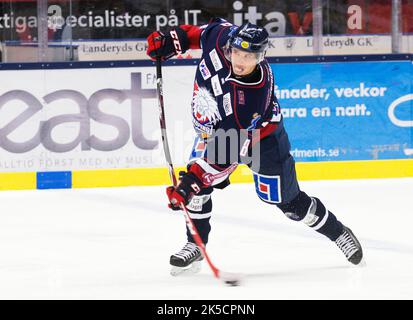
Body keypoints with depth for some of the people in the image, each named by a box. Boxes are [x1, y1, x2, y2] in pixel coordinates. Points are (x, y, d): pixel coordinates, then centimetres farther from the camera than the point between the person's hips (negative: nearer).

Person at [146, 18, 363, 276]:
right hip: (215, 127, 5)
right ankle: (195, 246, 3)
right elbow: (203, 31, -3)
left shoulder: (256, 92, -41)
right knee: (194, 180, -13)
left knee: (287, 200, 3)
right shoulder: (222, 38, -30)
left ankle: (338, 233, 27)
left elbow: (232, 149, -40)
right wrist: (171, 41, -11)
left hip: (260, 132, -5)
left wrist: (194, 180, -43)